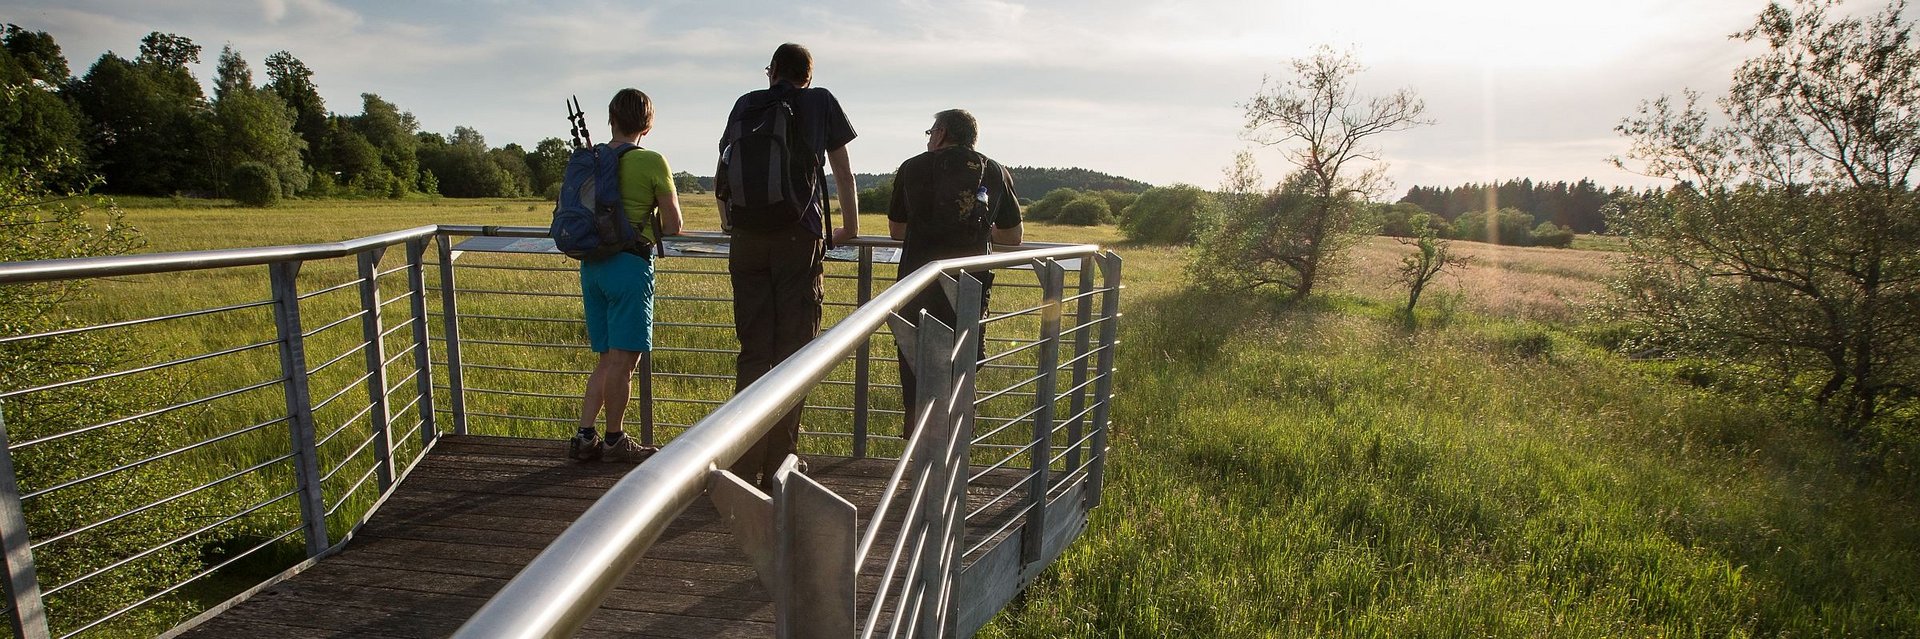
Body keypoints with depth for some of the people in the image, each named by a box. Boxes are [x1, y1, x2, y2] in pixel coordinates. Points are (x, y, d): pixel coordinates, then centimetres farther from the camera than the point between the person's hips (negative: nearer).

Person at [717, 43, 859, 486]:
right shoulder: (821, 102, 10)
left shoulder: (747, 104, 16)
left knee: (752, 350, 7)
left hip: (748, 238, 3)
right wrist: (851, 226, 24)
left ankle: (744, 467, 9)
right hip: (800, 238, -2)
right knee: (793, 350, 2)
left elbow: (723, 178, 17)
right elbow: (843, 174, 13)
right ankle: (780, 465, 5)